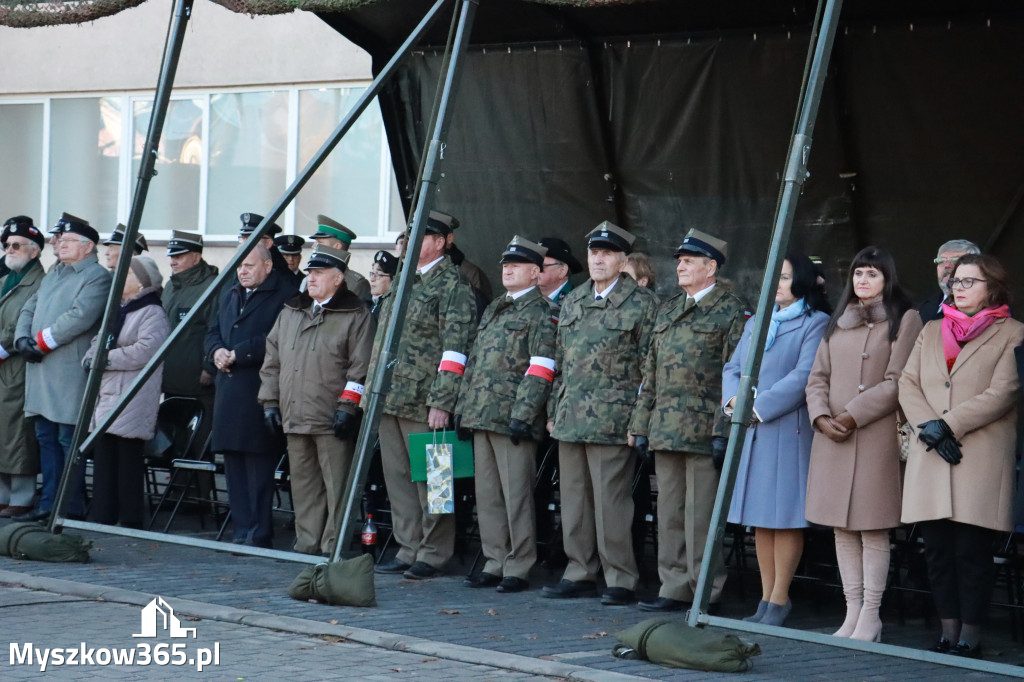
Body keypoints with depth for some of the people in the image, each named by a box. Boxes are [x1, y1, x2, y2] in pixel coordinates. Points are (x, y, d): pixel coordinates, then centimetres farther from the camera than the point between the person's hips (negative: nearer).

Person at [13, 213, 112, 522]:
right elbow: (30, 308, 19)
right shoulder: (54, 273, 21)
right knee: (46, 438, 10)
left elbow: (79, 317, -18)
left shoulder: (98, 277, -6)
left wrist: (42, 342, -16)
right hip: (41, 370, 8)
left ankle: (72, 508, -1)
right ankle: (48, 503, 14)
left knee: (69, 439, -6)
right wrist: (23, 339, -1)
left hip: (70, 372, -8)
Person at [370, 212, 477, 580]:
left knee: (428, 479, -3)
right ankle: (407, 549, 18)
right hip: (390, 399, 8)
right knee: (398, 477, 11)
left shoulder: (452, 286, -8)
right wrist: (372, 390, 19)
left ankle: (434, 554, 4)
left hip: (424, 403, -8)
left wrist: (441, 402, -19)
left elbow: (456, 348, -14)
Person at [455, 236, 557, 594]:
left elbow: (540, 370, -12)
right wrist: (463, 409, 16)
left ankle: (518, 570, 1)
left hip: (512, 419, -8)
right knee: (487, 495, 10)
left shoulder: (540, 313, -5)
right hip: (481, 416, 8)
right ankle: (494, 564, 16)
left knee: (516, 496, -4)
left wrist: (522, 415, -18)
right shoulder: (492, 310, 21)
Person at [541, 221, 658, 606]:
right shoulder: (572, 302, 17)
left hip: (611, 420, -6)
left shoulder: (641, 303, -2)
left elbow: (649, 365, -4)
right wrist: (554, 411, 17)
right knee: (574, 498, 9)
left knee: (610, 500, -7)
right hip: (570, 421, 7)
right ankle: (580, 574, 18)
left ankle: (621, 581, -1)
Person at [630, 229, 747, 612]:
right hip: (665, 430, 7)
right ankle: (675, 587, 14)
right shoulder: (668, 310, 19)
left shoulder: (730, 312, -2)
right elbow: (651, 373, 20)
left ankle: (706, 591, 2)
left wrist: (723, 432, -15)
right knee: (669, 513, 8)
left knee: (700, 513, -5)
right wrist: (641, 426, 15)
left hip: (703, 431, -7)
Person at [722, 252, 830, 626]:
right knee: (760, 519, 8)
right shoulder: (757, 323, 20)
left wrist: (759, 407, -15)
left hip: (789, 428, -7)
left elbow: (803, 377, -12)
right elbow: (732, 368, 16)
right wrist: (734, 399, -5)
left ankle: (779, 599, 0)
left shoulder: (816, 323, -2)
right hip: (751, 432, 7)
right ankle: (767, 596, 13)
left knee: (784, 515, -5)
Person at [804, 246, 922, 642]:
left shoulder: (904, 320, -1)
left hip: (876, 436, -6)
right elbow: (818, 376, 15)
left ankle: (870, 617, -2)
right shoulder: (838, 323, 18)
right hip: (832, 436, 6)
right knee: (842, 528, 6)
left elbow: (896, 383, -8)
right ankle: (852, 613, 11)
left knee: (873, 528, -5)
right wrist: (821, 416, -3)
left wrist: (853, 416, -13)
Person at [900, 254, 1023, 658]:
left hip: (981, 457, -5)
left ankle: (970, 637, -1)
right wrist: (928, 426, -7)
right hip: (930, 459, 5)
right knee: (937, 549, 4)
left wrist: (948, 424, -12)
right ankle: (948, 634, 10)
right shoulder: (931, 331, 20)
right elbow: (908, 383, 11)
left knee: (972, 550, -6)